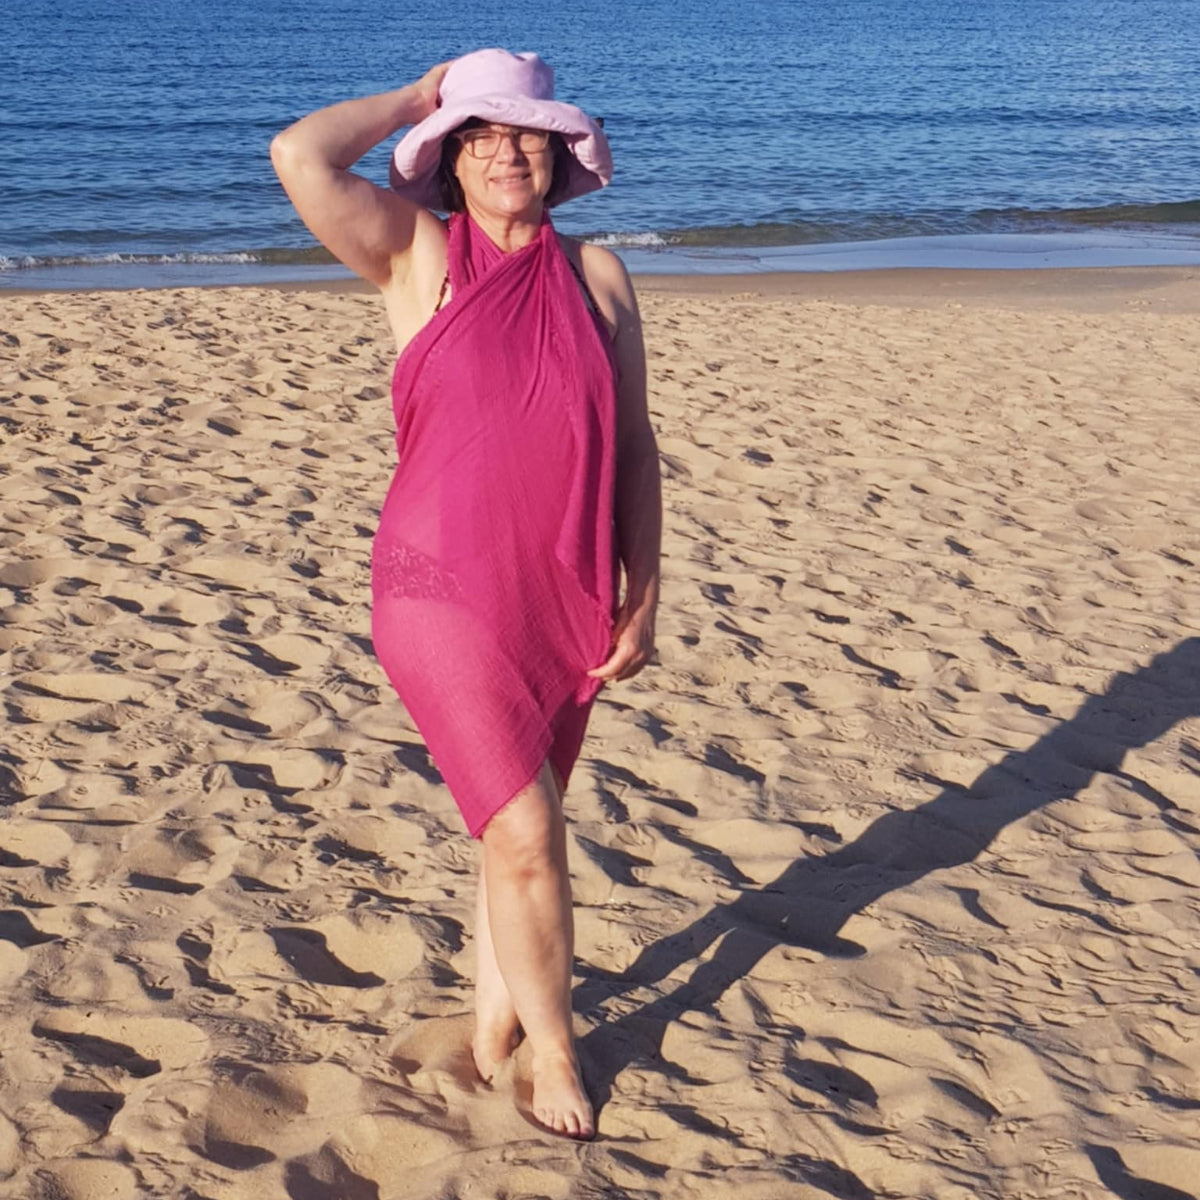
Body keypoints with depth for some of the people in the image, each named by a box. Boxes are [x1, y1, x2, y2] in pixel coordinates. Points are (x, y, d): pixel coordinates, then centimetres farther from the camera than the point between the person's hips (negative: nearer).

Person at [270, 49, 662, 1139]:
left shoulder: (597, 274, 5)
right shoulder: (419, 252, -2)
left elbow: (634, 448, 7)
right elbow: (301, 157, -19)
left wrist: (642, 597, 3)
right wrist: (415, 99, -4)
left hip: (565, 607, 4)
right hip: (443, 597, -3)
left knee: (520, 825, 16)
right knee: (527, 836, -6)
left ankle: (495, 1016, 37)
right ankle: (555, 1050, 16)